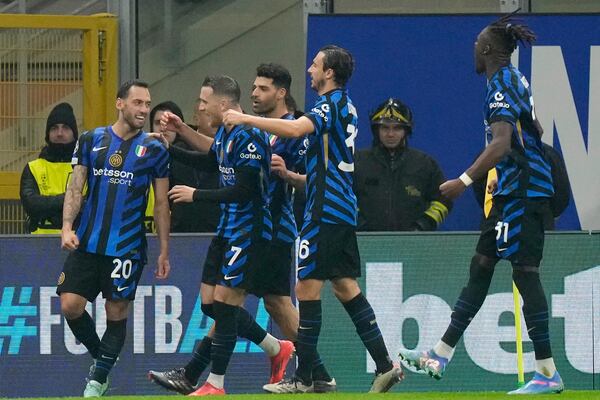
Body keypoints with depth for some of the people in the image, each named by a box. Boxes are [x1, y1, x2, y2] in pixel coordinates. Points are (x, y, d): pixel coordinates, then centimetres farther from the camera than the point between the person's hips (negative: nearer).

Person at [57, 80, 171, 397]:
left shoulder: (154, 150, 3)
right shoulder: (90, 141, 7)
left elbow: (161, 204, 6)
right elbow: (75, 188, 6)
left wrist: (164, 251, 4)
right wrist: (67, 226, -9)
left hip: (127, 248, -2)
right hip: (87, 242, 2)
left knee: (116, 312, -1)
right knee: (70, 306, -6)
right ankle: (99, 356, 18)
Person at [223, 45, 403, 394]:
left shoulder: (333, 104, -12)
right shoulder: (346, 106, 18)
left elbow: (296, 128, -31)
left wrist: (246, 119, -24)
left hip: (325, 212, -10)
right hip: (343, 209, 10)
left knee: (308, 287, -7)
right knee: (346, 287, 10)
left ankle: (304, 377, -6)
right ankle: (385, 365, 6)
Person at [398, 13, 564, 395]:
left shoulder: (501, 85, -14)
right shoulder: (517, 79, 15)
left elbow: (501, 144, -26)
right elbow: (535, 132, 26)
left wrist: (465, 180, -28)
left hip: (522, 190, -10)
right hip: (516, 189, 10)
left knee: (524, 272, -10)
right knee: (481, 266, 13)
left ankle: (548, 373, -11)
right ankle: (441, 355, 18)